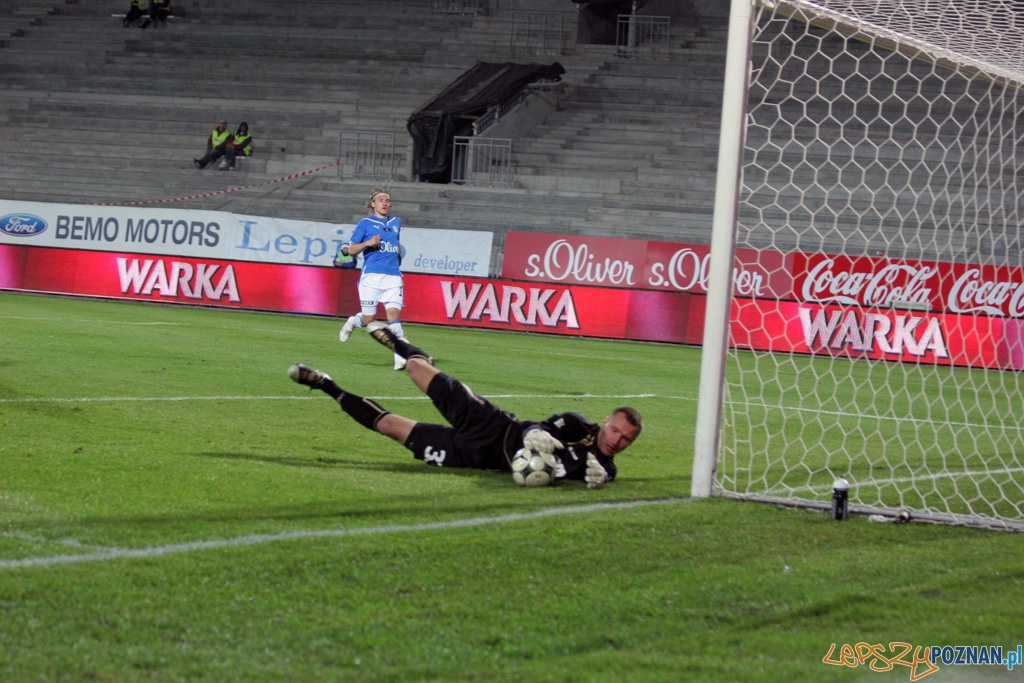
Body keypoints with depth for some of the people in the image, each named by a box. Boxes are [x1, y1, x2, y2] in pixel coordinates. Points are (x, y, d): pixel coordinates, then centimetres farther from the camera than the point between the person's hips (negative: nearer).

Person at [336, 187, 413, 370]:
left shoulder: (396, 223, 16)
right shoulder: (365, 223, 3)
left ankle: (400, 356, -16)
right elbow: (351, 250, 2)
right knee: (368, 320, 0)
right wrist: (368, 243, -14)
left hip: (393, 276, 3)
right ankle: (353, 321, 36)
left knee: (394, 313, -14)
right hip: (371, 276, -3)